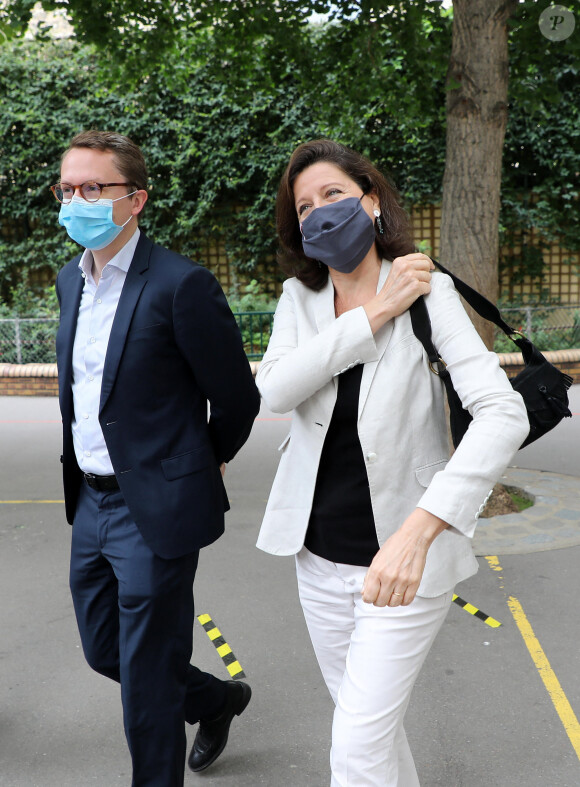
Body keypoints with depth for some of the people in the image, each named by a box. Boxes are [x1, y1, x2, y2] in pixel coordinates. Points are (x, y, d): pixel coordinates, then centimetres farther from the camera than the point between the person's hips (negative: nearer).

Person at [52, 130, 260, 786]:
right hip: (90, 503, 8)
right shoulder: (70, 281, 8)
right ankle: (216, 699, 46)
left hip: (154, 511, -8)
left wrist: (202, 464, 5)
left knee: (147, 680, 4)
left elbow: (237, 398, -11)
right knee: (104, 649, 22)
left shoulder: (181, 285, -17)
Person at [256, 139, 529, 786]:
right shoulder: (299, 296, 1)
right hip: (320, 556, 5)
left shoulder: (427, 291, -12)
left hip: (404, 560, -4)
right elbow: (274, 391, -17)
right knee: (370, 723, 21)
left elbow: (503, 414, -25)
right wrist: (376, 314, -21)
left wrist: (419, 531, -36)